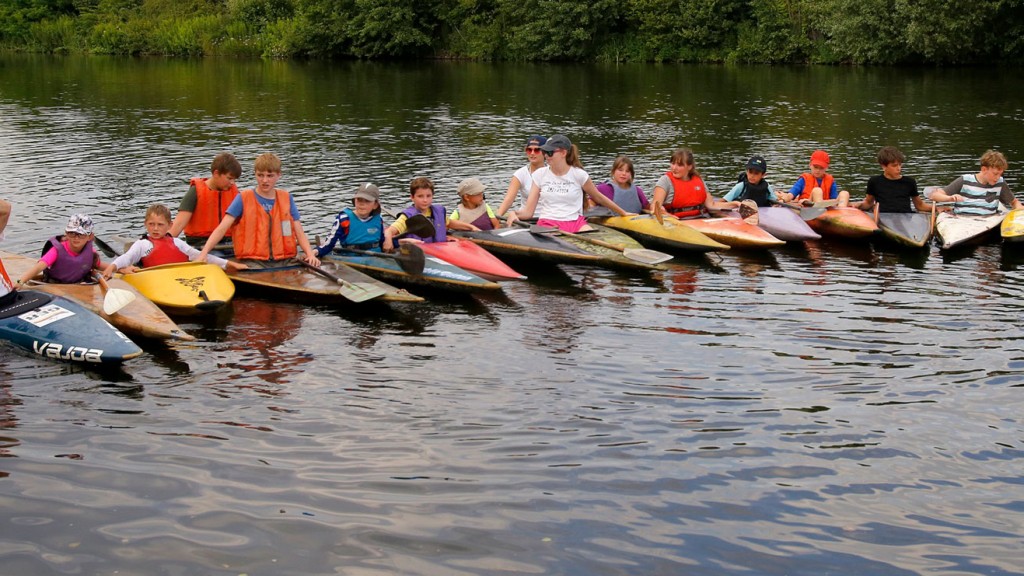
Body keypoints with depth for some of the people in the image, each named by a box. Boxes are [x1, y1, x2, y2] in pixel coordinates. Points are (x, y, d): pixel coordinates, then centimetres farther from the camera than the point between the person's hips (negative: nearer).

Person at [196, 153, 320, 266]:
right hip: (252, 261, -2)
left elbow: (299, 233, 9)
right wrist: (203, 253, -17)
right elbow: (222, 228, -4)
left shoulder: (287, 199, 12)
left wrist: (310, 254, -10)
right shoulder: (244, 198, 4)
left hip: (284, 260, 2)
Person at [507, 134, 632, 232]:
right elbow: (528, 211, 6)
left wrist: (623, 213, 27)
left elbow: (599, 198, 21)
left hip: (575, 223, 0)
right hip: (547, 224, 0)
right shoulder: (540, 174, 9)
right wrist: (514, 213, -16)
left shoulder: (579, 174, 5)